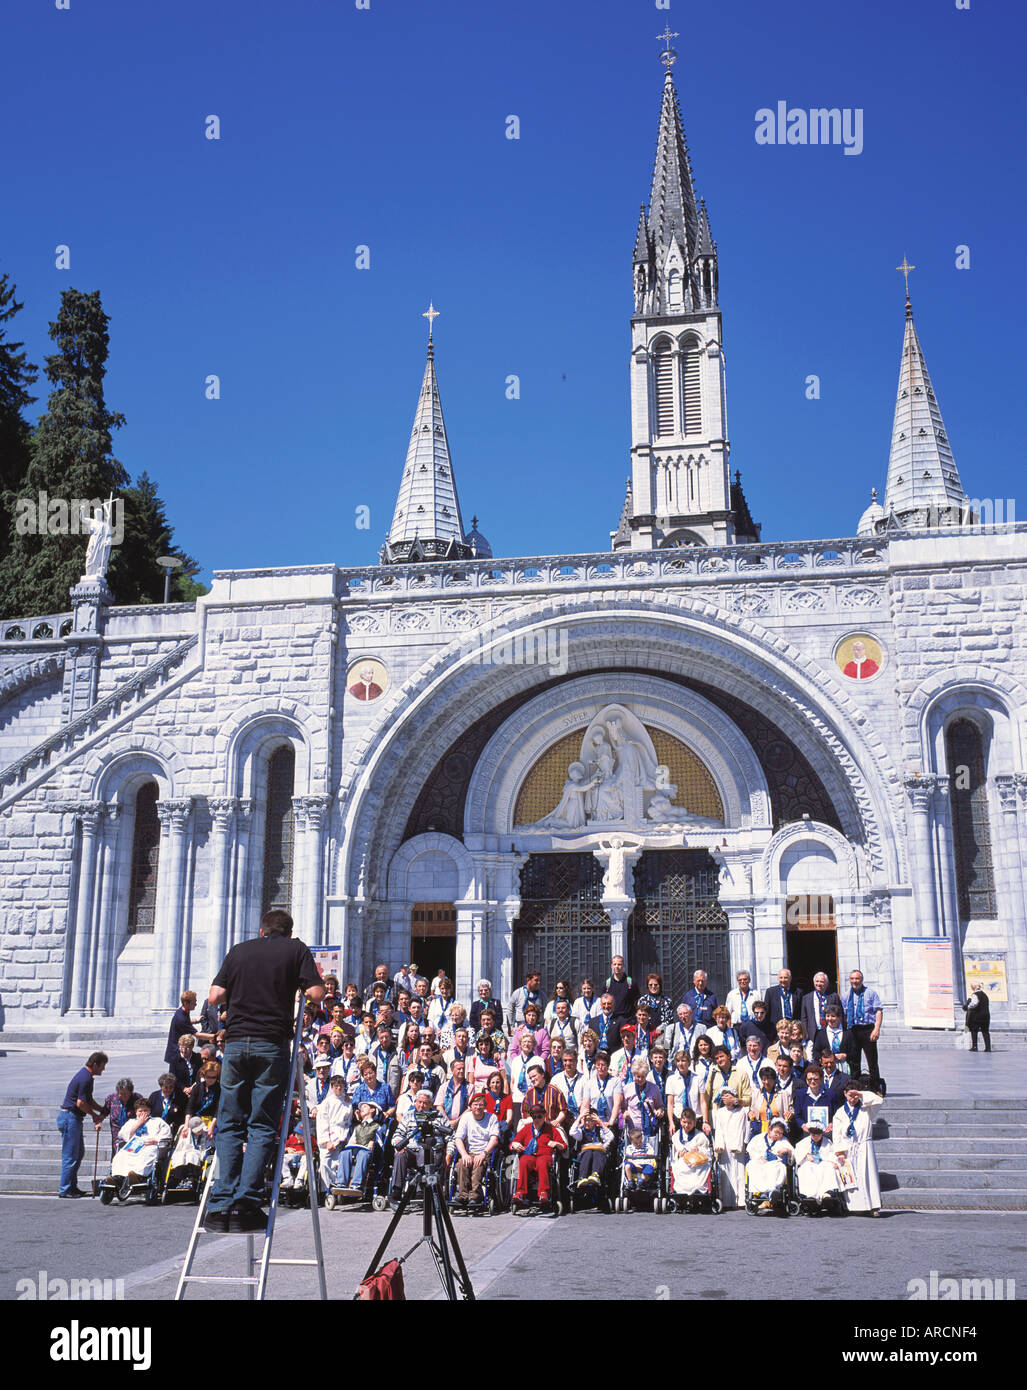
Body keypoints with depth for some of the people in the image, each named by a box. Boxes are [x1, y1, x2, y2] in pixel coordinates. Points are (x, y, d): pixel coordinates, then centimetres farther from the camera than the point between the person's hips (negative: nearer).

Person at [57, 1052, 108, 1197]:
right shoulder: (85, 1078, -19)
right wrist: (94, 1115, -8)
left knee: (79, 1152, 15)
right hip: (70, 1117, -11)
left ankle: (72, 1186, 21)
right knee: (70, 1155, -5)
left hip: (73, 1118, 11)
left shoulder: (86, 1075, 13)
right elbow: (80, 1103, -21)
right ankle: (64, 1190, 1)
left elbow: (88, 1100, 21)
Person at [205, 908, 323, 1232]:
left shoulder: (238, 951, 14)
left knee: (229, 1126, 8)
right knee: (262, 1127, 2)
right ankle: (245, 1205, -5)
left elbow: (215, 996, 9)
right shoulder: (297, 950, 8)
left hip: (236, 1042, 2)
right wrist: (293, 987, 18)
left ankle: (220, 1206, 1)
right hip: (272, 1044, -2)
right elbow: (316, 993, -2)